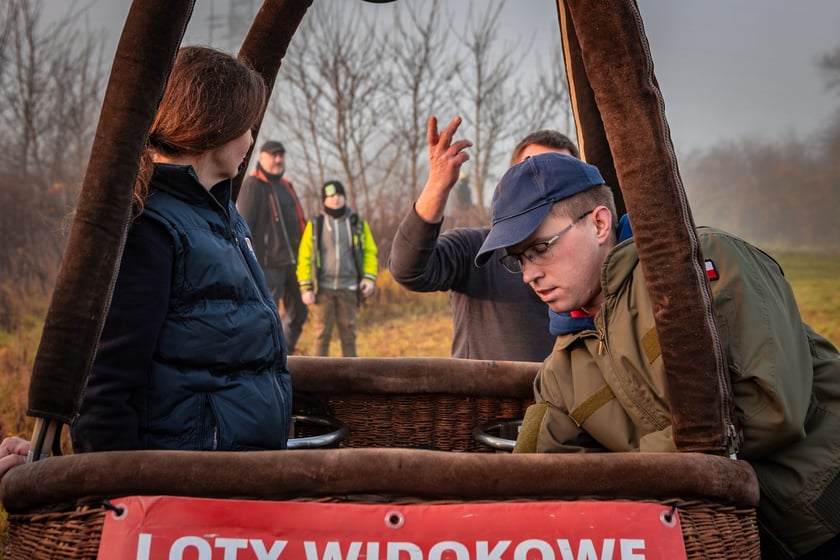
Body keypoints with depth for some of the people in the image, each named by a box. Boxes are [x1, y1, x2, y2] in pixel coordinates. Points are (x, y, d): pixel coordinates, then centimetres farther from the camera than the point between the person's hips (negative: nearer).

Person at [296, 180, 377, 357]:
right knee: (322, 334, 0)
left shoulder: (358, 224, 7)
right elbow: (304, 257, 2)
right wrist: (305, 288, -5)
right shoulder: (315, 225, 4)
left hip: (348, 288, 1)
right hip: (323, 289, -1)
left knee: (349, 333, 4)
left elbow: (369, 252, 6)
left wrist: (369, 278, -9)